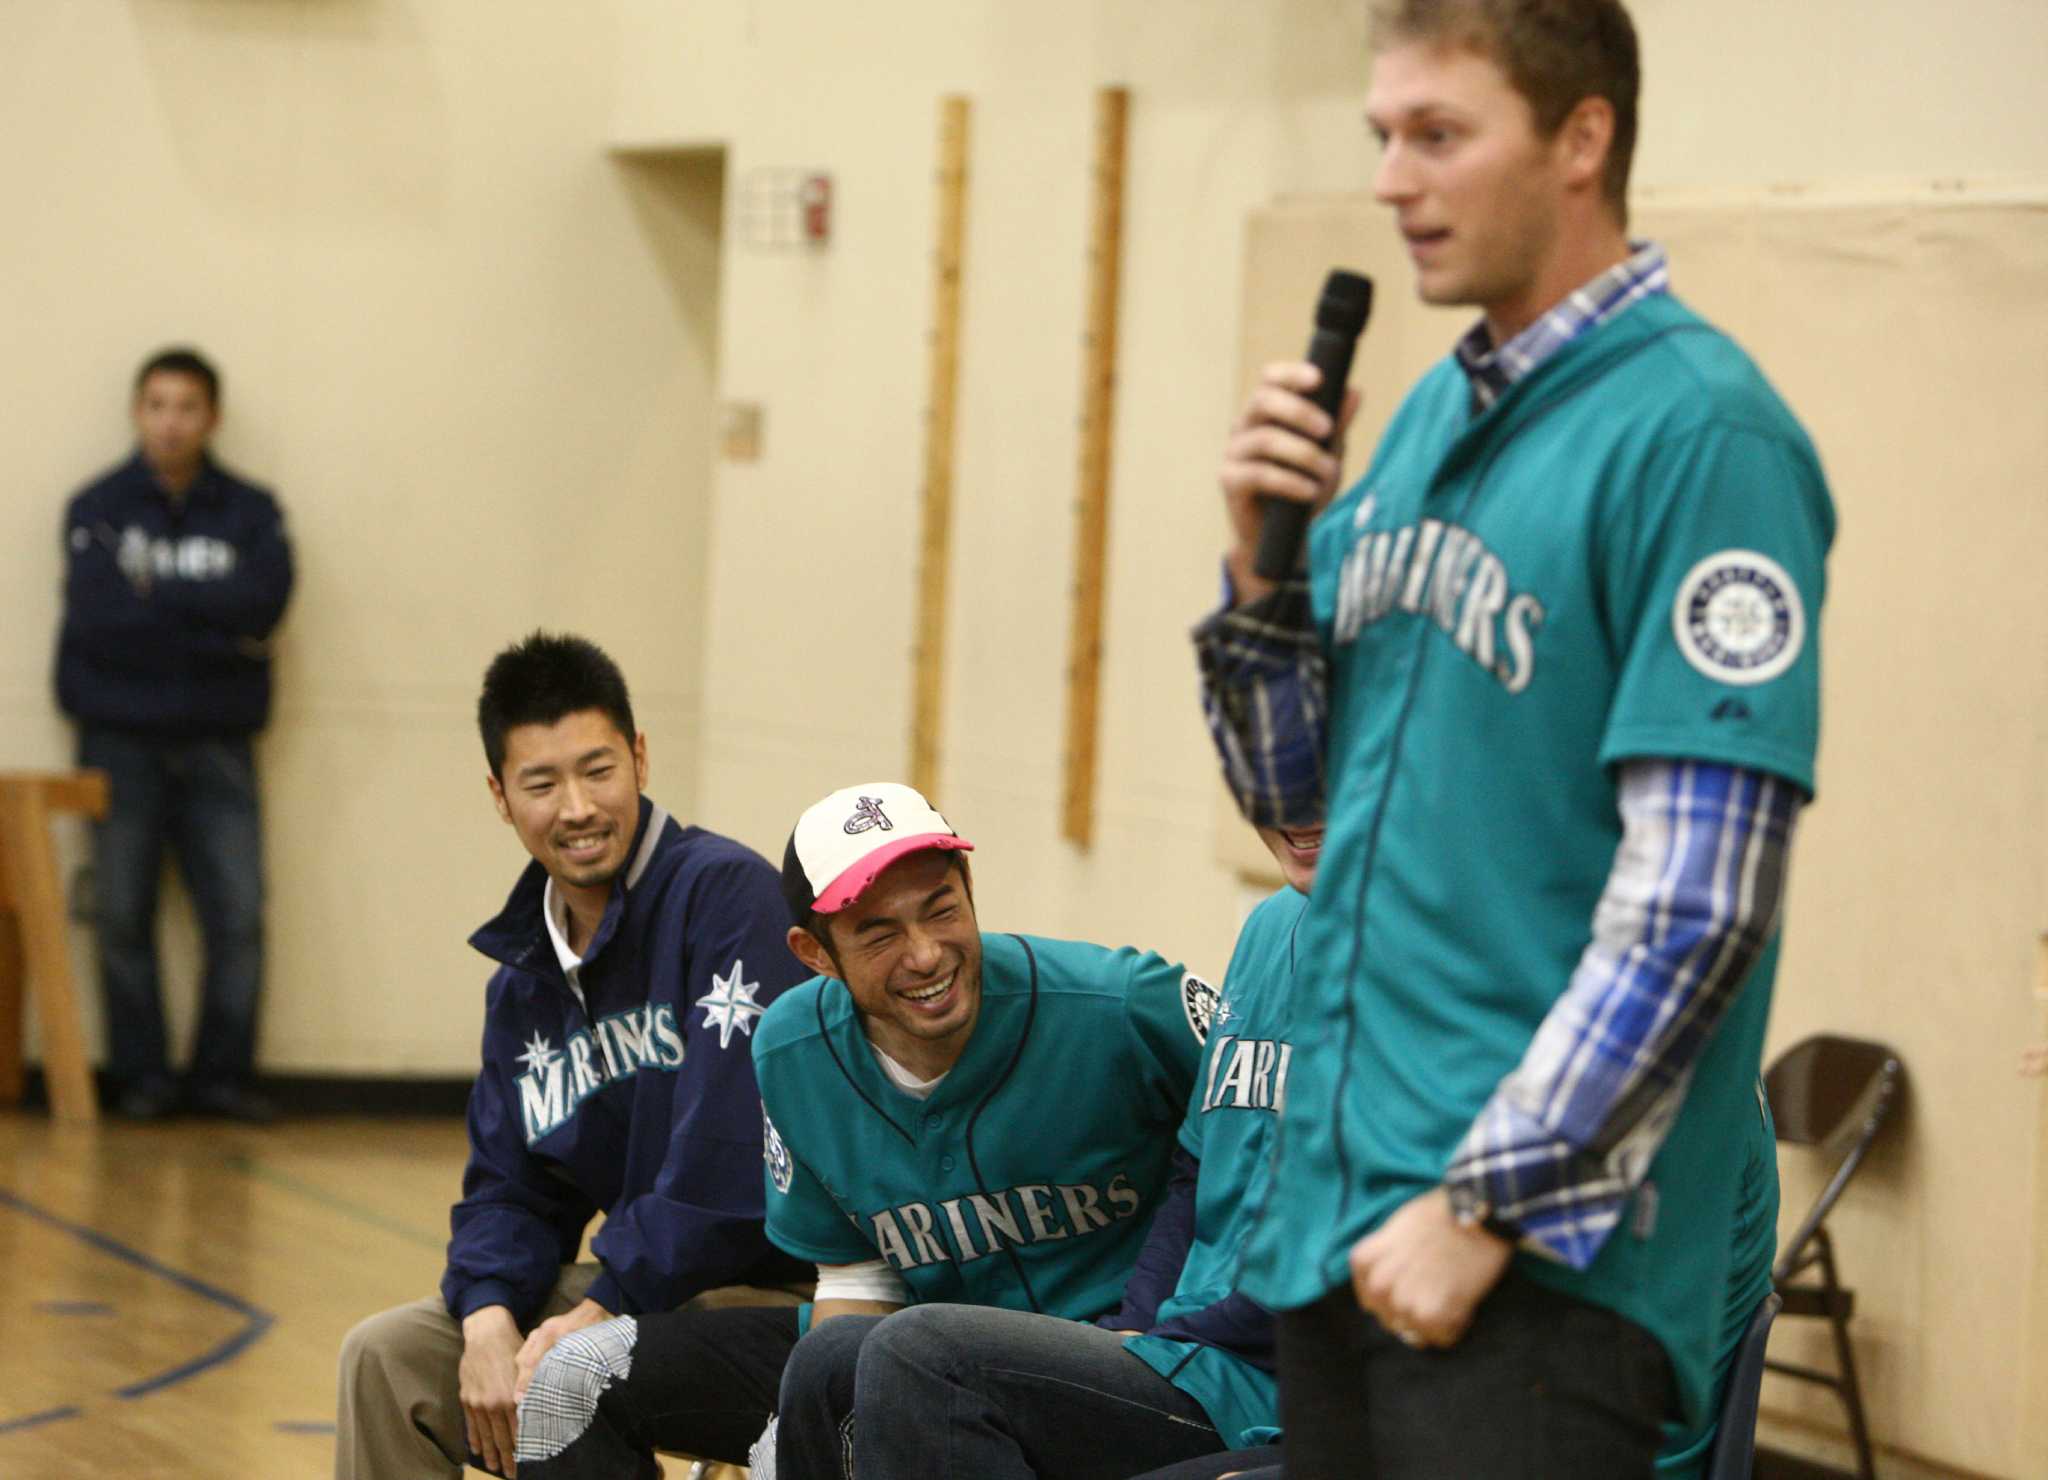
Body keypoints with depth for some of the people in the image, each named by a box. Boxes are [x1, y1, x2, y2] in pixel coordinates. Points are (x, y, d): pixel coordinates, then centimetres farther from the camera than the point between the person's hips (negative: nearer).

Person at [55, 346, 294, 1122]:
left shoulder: (250, 513, 8)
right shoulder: (97, 508, 3)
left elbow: (265, 598, -10)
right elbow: (99, 613, -11)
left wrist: (156, 592, -10)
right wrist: (218, 628, -11)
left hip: (216, 745, 1)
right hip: (120, 742, -1)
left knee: (238, 917, -6)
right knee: (122, 919, -1)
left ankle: (223, 1073, 4)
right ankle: (140, 1078, 7)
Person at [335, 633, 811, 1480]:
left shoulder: (725, 892, -14)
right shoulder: (523, 979, 12)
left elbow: (727, 1153, -22)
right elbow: (509, 1186, 11)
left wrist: (603, 1311, -19)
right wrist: (488, 1318, -11)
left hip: (766, 1293, -8)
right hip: (625, 1286, 8)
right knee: (387, 1356, 0)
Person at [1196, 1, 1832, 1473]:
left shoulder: (1700, 434, -13)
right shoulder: (1432, 418, 13)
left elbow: (1701, 906, -18)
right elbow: (1296, 787, 18)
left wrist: (1487, 1202, -18)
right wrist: (1261, 553, 1)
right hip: (1332, 1214, 8)